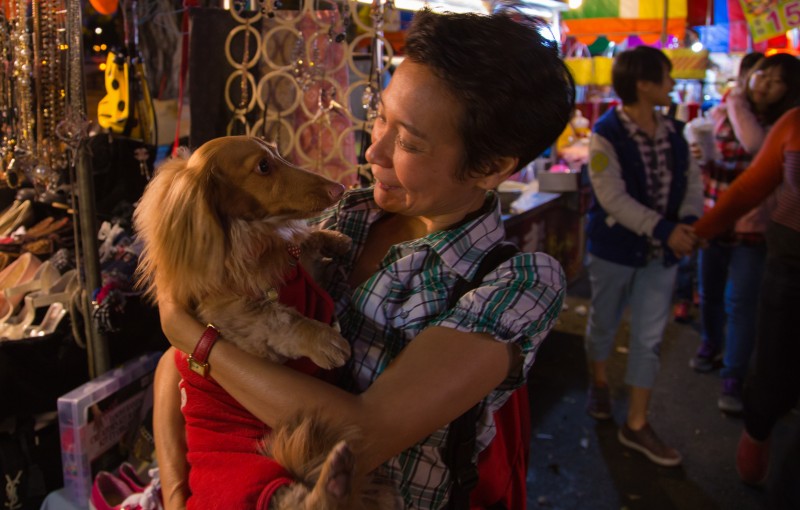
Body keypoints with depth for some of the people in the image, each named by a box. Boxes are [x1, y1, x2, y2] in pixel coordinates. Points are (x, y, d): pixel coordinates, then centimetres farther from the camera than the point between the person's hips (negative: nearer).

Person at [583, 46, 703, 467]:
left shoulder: (672, 131, 2)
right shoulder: (606, 134, -15)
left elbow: (692, 180, 2)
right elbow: (613, 197, -23)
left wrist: (689, 221, -18)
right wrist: (664, 229, -27)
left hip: (661, 250, 4)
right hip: (616, 247, -4)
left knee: (649, 337, 5)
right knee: (604, 322, 16)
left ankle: (636, 425, 16)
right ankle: (599, 381, 45)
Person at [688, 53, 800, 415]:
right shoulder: (720, 113, 4)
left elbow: (756, 144, -26)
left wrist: (738, 103, -15)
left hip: (752, 225, -3)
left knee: (741, 302, -3)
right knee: (710, 292, 17)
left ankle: (734, 377, 6)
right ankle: (711, 343, 42)